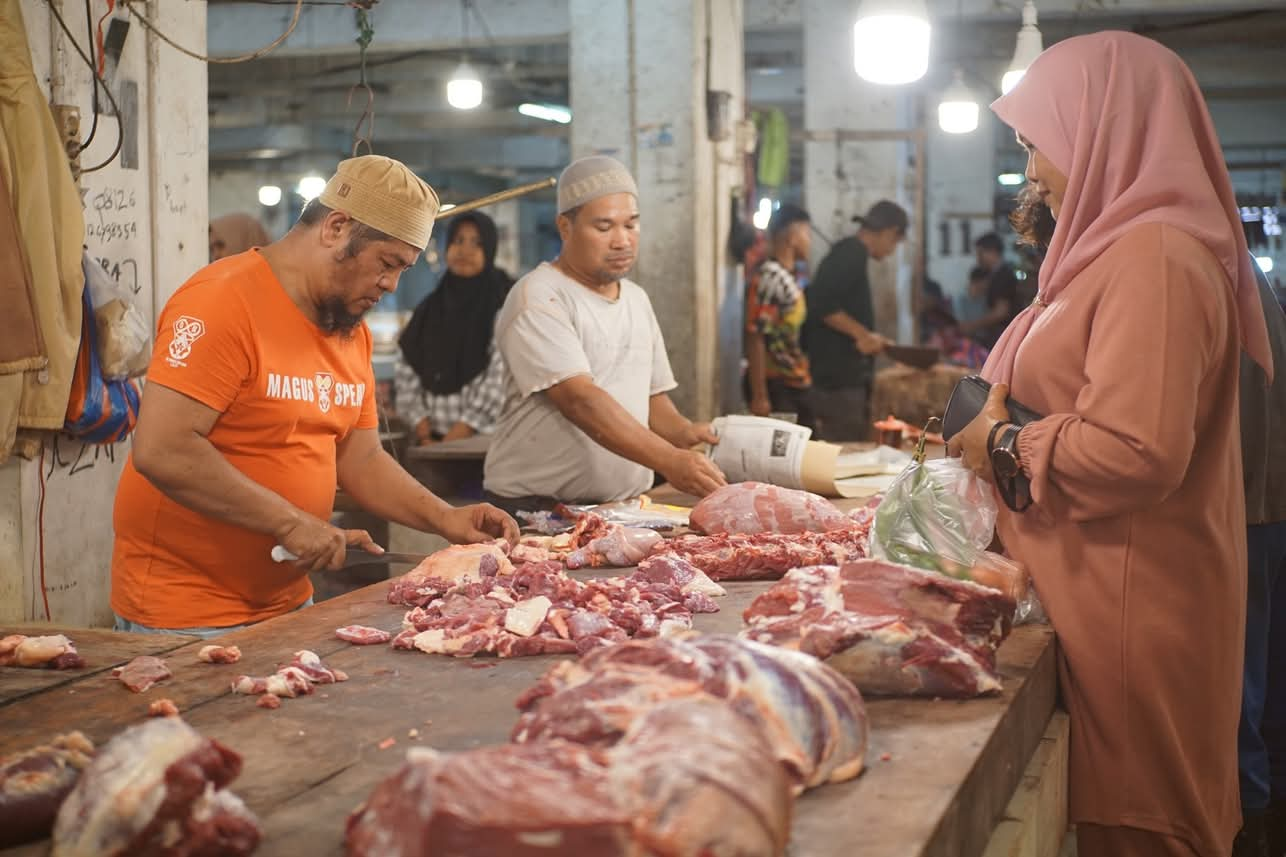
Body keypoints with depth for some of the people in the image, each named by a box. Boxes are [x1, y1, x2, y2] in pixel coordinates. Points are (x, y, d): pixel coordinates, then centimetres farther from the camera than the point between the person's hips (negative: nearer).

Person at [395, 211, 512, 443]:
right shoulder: (429, 308, 13)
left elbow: (502, 381, -11)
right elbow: (407, 375, 9)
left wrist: (449, 443, -12)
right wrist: (425, 437, -5)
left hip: (485, 441, -4)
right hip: (432, 442, 4)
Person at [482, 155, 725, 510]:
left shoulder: (636, 299, 16)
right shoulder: (538, 299, -9)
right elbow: (580, 401, -21)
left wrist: (685, 432, -3)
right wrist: (670, 461, -29)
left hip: (627, 508, 6)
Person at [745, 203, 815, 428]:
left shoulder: (789, 277, 11)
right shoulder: (768, 277, -16)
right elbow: (755, 338, -19)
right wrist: (759, 396, -21)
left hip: (797, 384, 9)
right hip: (775, 385, -9)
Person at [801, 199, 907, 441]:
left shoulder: (851, 253, 19)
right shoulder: (852, 252, -11)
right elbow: (821, 304, -22)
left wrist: (870, 340, 24)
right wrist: (862, 334, -18)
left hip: (848, 377, 10)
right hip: (839, 377, -10)